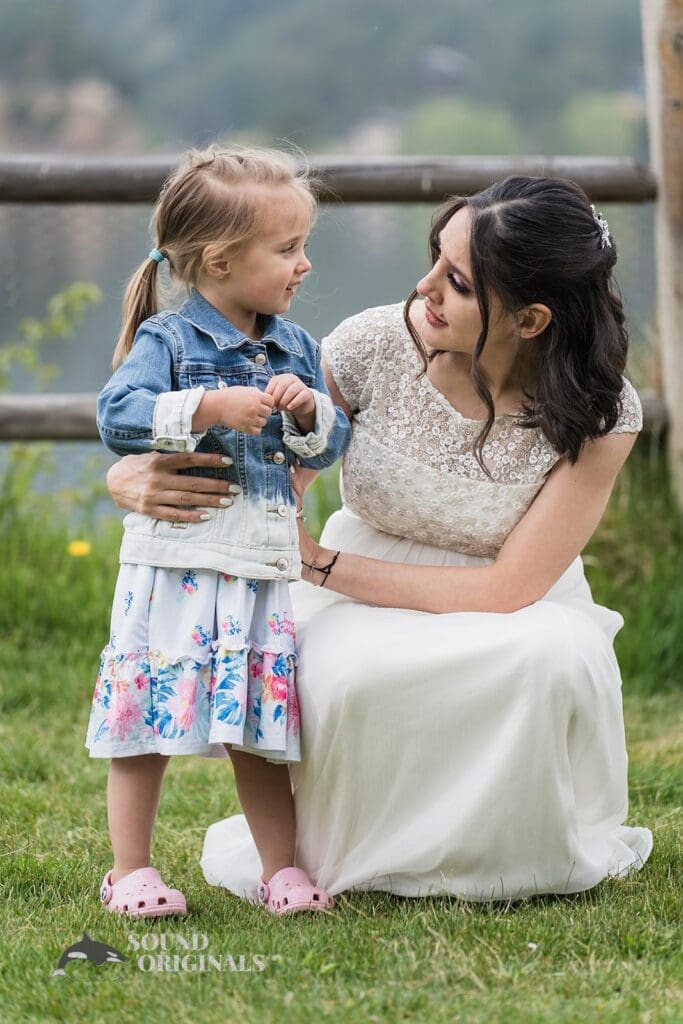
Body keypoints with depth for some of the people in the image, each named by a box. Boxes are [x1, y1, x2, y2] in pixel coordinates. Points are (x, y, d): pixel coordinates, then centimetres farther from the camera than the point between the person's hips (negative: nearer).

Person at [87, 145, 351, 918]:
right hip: (174, 561, -4)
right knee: (148, 718, -1)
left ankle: (281, 870, 14)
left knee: (262, 727, 7)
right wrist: (212, 407, -25)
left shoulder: (296, 348, 12)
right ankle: (130, 871, 9)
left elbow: (329, 446, 11)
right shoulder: (166, 340, -6)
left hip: (263, 568, 4)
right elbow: (119, 415, -19)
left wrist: (308, 411, -9)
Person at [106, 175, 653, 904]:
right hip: (363, 607, 0)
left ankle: (527, 853, -5)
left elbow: (510, 589, -20)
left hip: (508, 614, 0)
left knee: (553, 659, -37)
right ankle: (331, 856, -2)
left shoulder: (600, 413, -18)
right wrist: (144, 480, -31)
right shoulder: (376, 345, -15)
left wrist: (320, 563, -21)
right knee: (352, 679, -37)